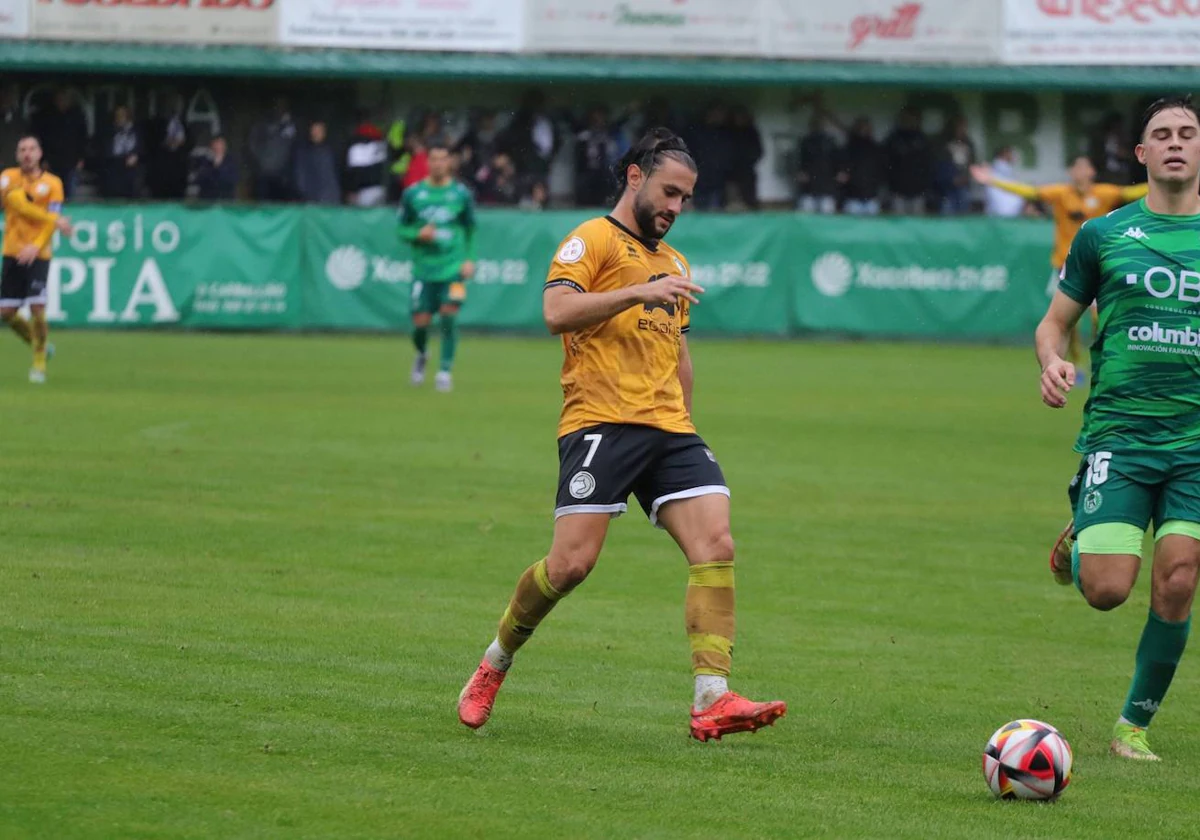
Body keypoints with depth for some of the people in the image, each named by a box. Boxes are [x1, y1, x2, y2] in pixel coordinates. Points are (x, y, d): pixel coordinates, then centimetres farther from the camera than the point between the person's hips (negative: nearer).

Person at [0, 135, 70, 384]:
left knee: (37, 309, -13)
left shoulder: (52, 183, 1)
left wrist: (36, 246, -23)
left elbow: (52, 221, -6)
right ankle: (39, 343, 28)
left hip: (38, 255, -2)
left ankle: (39, 363, 4)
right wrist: (54, 218, -21)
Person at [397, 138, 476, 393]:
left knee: (449, 316, -15)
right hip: (423, 268, 1)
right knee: (420, 322, 0)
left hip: (453, 267, -1)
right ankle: (422, 355, 33)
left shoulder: (461, 194, 2)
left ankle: (445, 370, -5)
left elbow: (471, 229, 13)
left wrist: (469, 259, 0)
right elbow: (402, 230, 8)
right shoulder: (412, 194, 2)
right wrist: (418, 234, -13)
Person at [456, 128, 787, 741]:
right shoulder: (593, 240, 2)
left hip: (668, 429, 7)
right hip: (600, 421, -7)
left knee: (716, 546, -13)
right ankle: (495, 663, 12)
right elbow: (557, 311, -14)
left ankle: (712, 701, -19)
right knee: (572, 562, -14)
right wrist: (640, 293, -20)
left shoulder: (671, 262, 26)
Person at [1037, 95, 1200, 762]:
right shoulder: (1103, 235, 6)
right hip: (1118, 432, -1)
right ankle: (1078, 544, 25)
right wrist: (1053, 362, -8)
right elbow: (1056, 321, 13)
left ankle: (1136, 725, 9)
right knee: (1107, 589, -12)